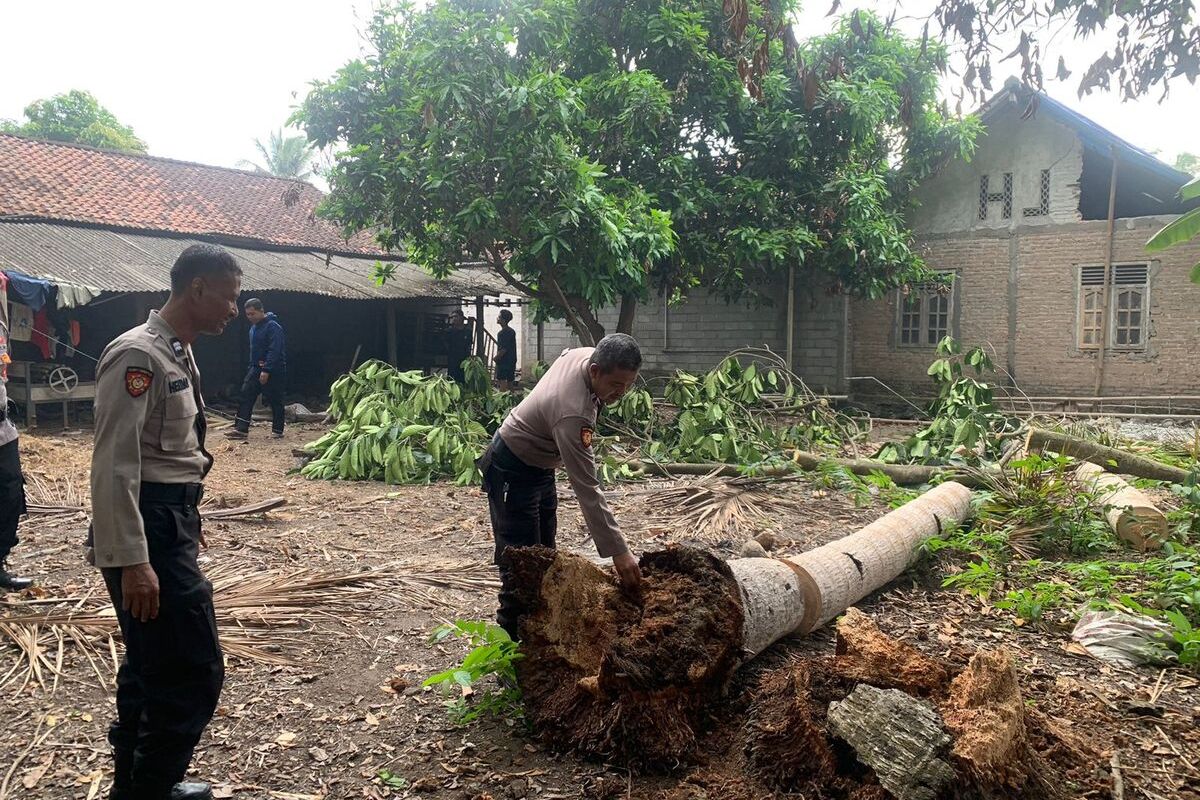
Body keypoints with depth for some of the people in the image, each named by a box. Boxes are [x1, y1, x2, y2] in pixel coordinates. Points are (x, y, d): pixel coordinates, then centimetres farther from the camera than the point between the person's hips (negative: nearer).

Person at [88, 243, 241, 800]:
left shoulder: (178, 355, 13)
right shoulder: (138, 355, -17)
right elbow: (114, 465, -22)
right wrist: (132, 561, -25)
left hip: (172, 524, 10)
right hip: (146, 529, -10)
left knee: (153, 665, 21)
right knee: (194, 673, -6)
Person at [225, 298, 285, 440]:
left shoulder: (273, 327, -16)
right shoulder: (254, 327, 13)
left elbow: (274, 350, -23)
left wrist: (266, 370, -26)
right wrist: (254, 366, 6)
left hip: (273, 371, -9)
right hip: (256, 368, 9)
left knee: (275, 401, 1)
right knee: (246, 396, 0)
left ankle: (277, 431, 11)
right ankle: (241, 429, 0)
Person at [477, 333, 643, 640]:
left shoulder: (586, 354, -15)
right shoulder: (573, 414, -39)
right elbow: (587, 490, -38)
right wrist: (618, 551, -36)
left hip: (541, 466, 10)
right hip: (512, 473, -10)